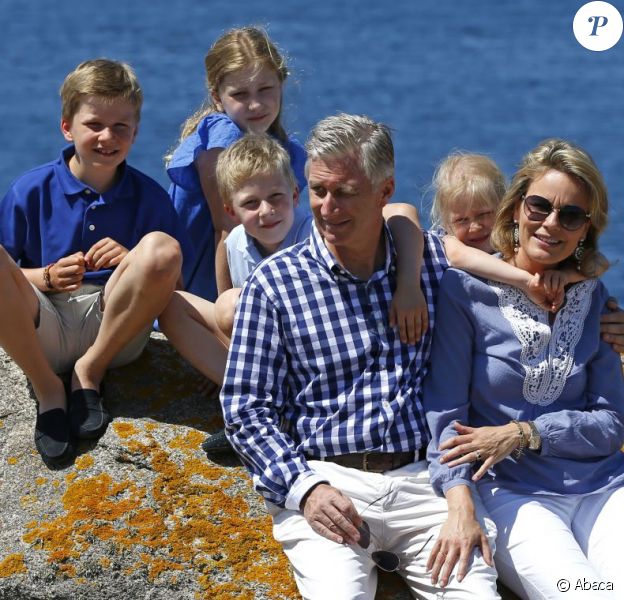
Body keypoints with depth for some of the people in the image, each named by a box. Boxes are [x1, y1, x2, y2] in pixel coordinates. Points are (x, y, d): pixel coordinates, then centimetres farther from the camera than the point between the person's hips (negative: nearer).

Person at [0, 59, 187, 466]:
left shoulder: (149, 197, 5)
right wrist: (48, 277, -17)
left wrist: (135, 264, -16)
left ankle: (90, 371, -11)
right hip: (40, 332, 0)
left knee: (161, 247, -26)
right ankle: (47, 389, -17)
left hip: (117, 329, 0)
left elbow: (170, 281, 6)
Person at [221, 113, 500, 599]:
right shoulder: (273, 283, 3)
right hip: (326, 482, -2)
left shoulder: (435, 262, 10)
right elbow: (247, 409, 2)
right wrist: (304, 488, -13)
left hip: (424, 481, 2)